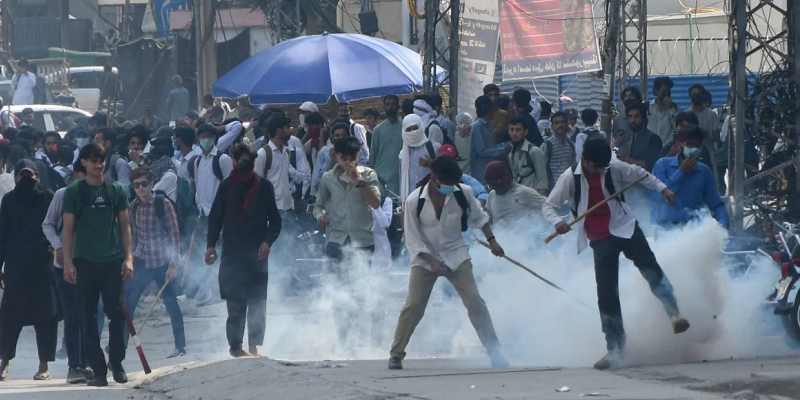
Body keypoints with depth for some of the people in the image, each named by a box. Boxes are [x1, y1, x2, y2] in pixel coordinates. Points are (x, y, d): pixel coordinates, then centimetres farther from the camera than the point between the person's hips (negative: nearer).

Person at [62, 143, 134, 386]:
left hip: (113, 261, 1)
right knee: (89, 317, 0)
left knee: (116, 313, -3)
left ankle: (116, 363, 9)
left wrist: (128, 257, 1)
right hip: (85, 262, -1)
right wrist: (68, 263, -4)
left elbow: (125, 226, 11)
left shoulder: (116, 191, 9)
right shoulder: (74, 192, 4)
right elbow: (68, 229, 3)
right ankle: (97, 369, 3)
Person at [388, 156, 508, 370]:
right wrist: (432, 262, -19)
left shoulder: (463, 194, -9)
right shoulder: (414, 201, -15)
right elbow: (413, 239, -11)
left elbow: (479, 217, 11)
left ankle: (495, 352, -5)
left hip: (456, 256, 1)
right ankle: (396, 354, 4)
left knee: (474, 302, -9)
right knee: (413, 306, -9)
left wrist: (492, 241, 5)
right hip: (425, 257, -1)